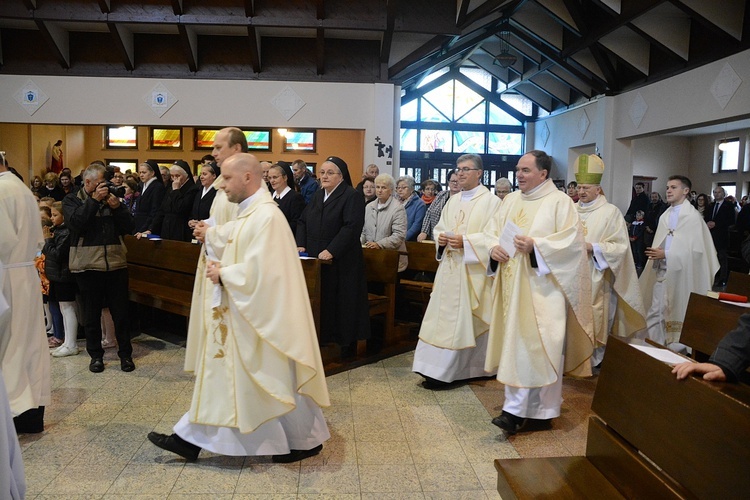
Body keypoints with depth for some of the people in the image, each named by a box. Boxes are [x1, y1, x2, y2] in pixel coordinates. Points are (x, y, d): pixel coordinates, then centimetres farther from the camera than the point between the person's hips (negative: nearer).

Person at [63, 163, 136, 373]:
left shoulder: (112, 198, 13)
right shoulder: (72, 200, 4)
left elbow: (129, 227, 5)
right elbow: (76, 222, -16)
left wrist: (117, 207, -9)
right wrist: (94, 200, -17)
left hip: (116, 264, 2)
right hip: (87, 266, -2)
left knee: (120, 312, 5)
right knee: (91, 314, 8)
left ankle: (125, 354, 15)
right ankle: (96, 355, 21)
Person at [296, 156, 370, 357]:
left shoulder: (352, 197, -6)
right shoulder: (317, 195, 17)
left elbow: (352, 227, -18)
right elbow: (302, 221, 17)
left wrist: (332, 250, -23)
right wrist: (301, 244, 1)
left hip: (341, 263, -6)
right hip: (315, 260, 6)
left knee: (343, 303, 0)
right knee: (320, 302, 7)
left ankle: (347, 344, 12)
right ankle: (321, 338, 18)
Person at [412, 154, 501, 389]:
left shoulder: (491, 201, -5)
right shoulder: (453, 200, 15)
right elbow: (439, 228, 18)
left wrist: (466, 241, -21)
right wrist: (441, 237, -4)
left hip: (472, 270, -7)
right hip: (449, 268, 7)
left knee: (460, 319, -4)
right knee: (442, 315, 7)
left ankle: (443, 373, 1)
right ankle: (434, 368, 16)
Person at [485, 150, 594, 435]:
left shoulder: (560, 202, -4)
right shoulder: (511, 200, 15)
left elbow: (573, 241, -12)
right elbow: (492, 232, 16)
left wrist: (535, 246, -21)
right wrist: (494, 248, -5)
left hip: (542, 287, -6)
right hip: (512, 286, 6)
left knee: (538, 345, -6)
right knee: (514, 343, 7)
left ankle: (516, 411, -2)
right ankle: (519, 409, 16)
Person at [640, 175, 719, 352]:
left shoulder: (692, 216, -9)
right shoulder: (665, 215, 12)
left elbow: (696, 249, -14)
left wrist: (666, 254, -17)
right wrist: (655, 253, 0)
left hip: (680, 273, -6)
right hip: (661, 271, 6)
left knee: (677, 312, 1)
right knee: (655, 311, 7)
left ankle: (676, 350, 13)